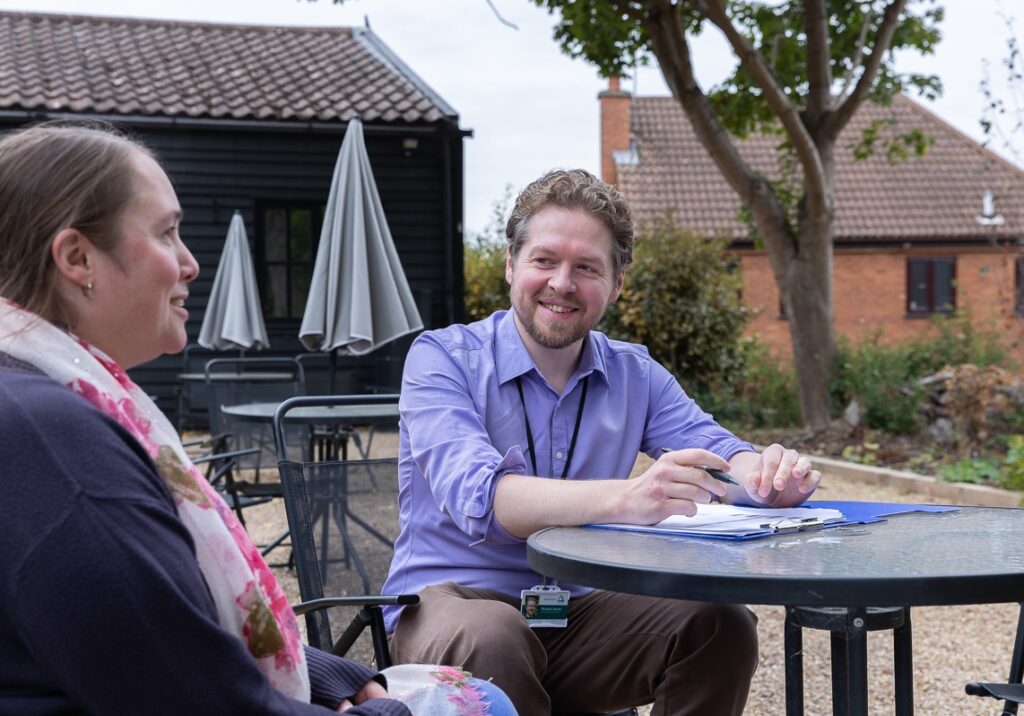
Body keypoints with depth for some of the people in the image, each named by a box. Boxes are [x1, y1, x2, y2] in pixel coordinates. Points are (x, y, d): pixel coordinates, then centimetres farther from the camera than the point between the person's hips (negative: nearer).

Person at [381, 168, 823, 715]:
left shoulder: (635, 375, 11)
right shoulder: (441, 358, -8)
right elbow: (478, 496, -25)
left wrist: (764, 476, -27)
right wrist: (625, 499, -42)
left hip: (577, 612, 5)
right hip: (451, 601, -5)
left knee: (720, 626, -19)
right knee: (491, 638, -38)